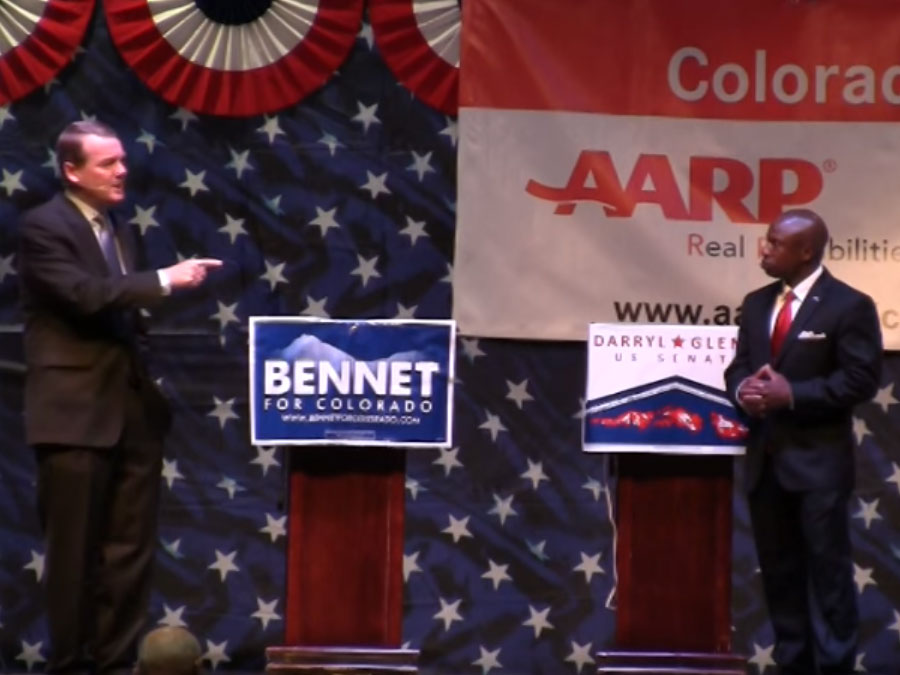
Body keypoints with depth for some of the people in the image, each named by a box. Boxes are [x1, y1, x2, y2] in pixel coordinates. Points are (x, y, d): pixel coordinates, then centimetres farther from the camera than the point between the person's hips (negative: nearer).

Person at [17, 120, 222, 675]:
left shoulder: (120, 232, 17)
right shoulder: (44, 227, -7)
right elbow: (85, 294, -21)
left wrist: (150, 373, 12)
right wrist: (165, 279, -21)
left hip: (133, 409, 7)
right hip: (76, 412, -7)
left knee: (131, 547, 7)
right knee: (76, 548, 0)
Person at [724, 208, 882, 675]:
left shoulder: (849, 306, -8)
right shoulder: (757, 303, 12)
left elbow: (861, 379, -14)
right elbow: (739, 366, 14)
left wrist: (792, 394, -19)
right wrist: (743, 389, -10)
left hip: (818, 461, -6)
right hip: (765, 458, 7)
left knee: (827, 571, -1)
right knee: (779, 571, 11)